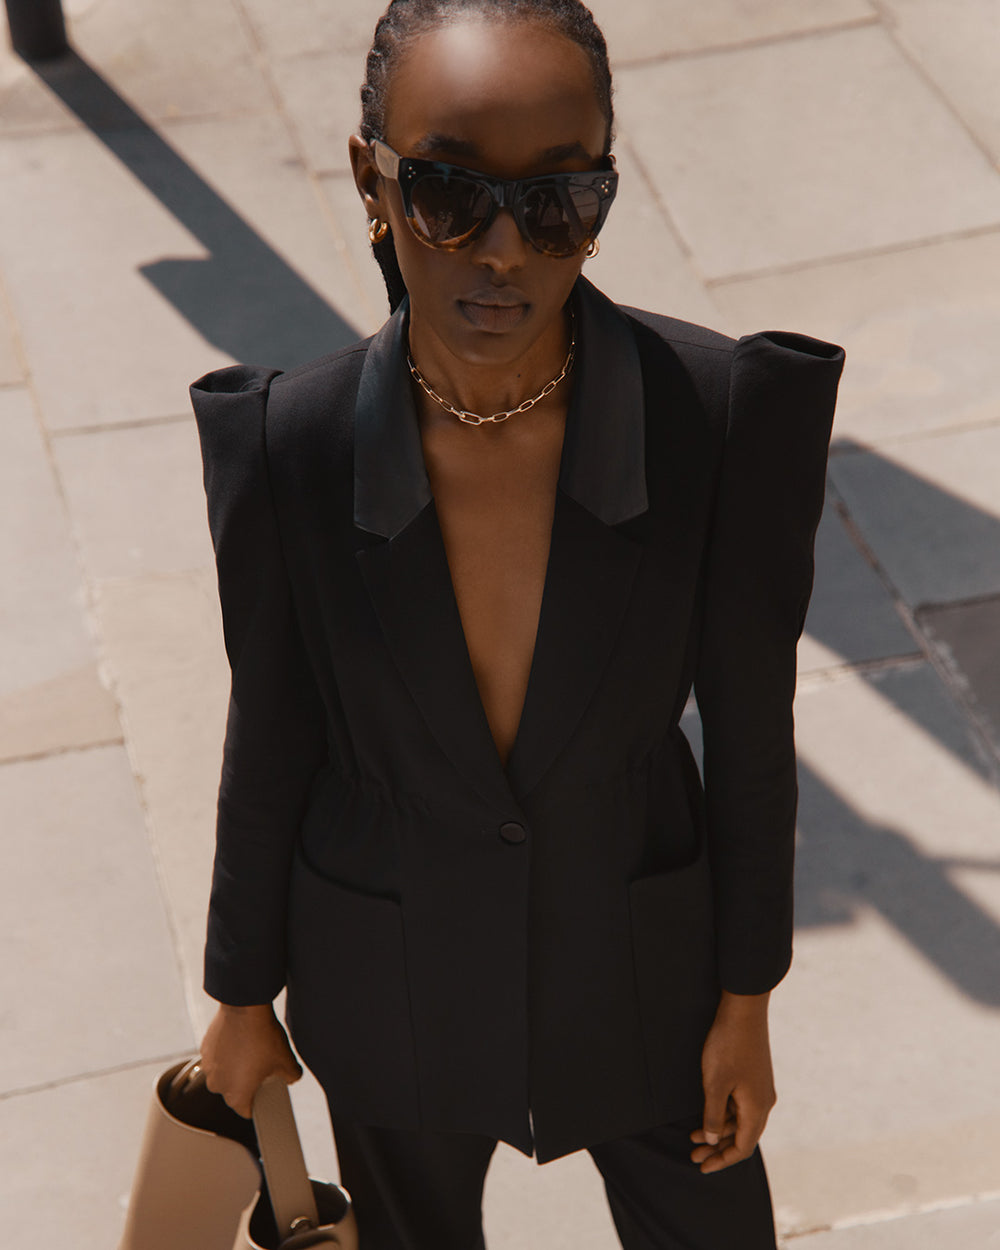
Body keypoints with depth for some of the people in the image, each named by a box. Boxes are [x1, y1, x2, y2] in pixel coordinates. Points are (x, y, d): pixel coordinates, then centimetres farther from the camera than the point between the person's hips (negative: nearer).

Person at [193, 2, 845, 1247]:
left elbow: (748, 730, -12)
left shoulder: (731, 415, -26)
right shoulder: (286, 445, -25)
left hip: (638, 960, 0)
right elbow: (270, 747, -9)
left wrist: (746, 1002, -2)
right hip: (391, 989, 0)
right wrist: (242, 996, 4)